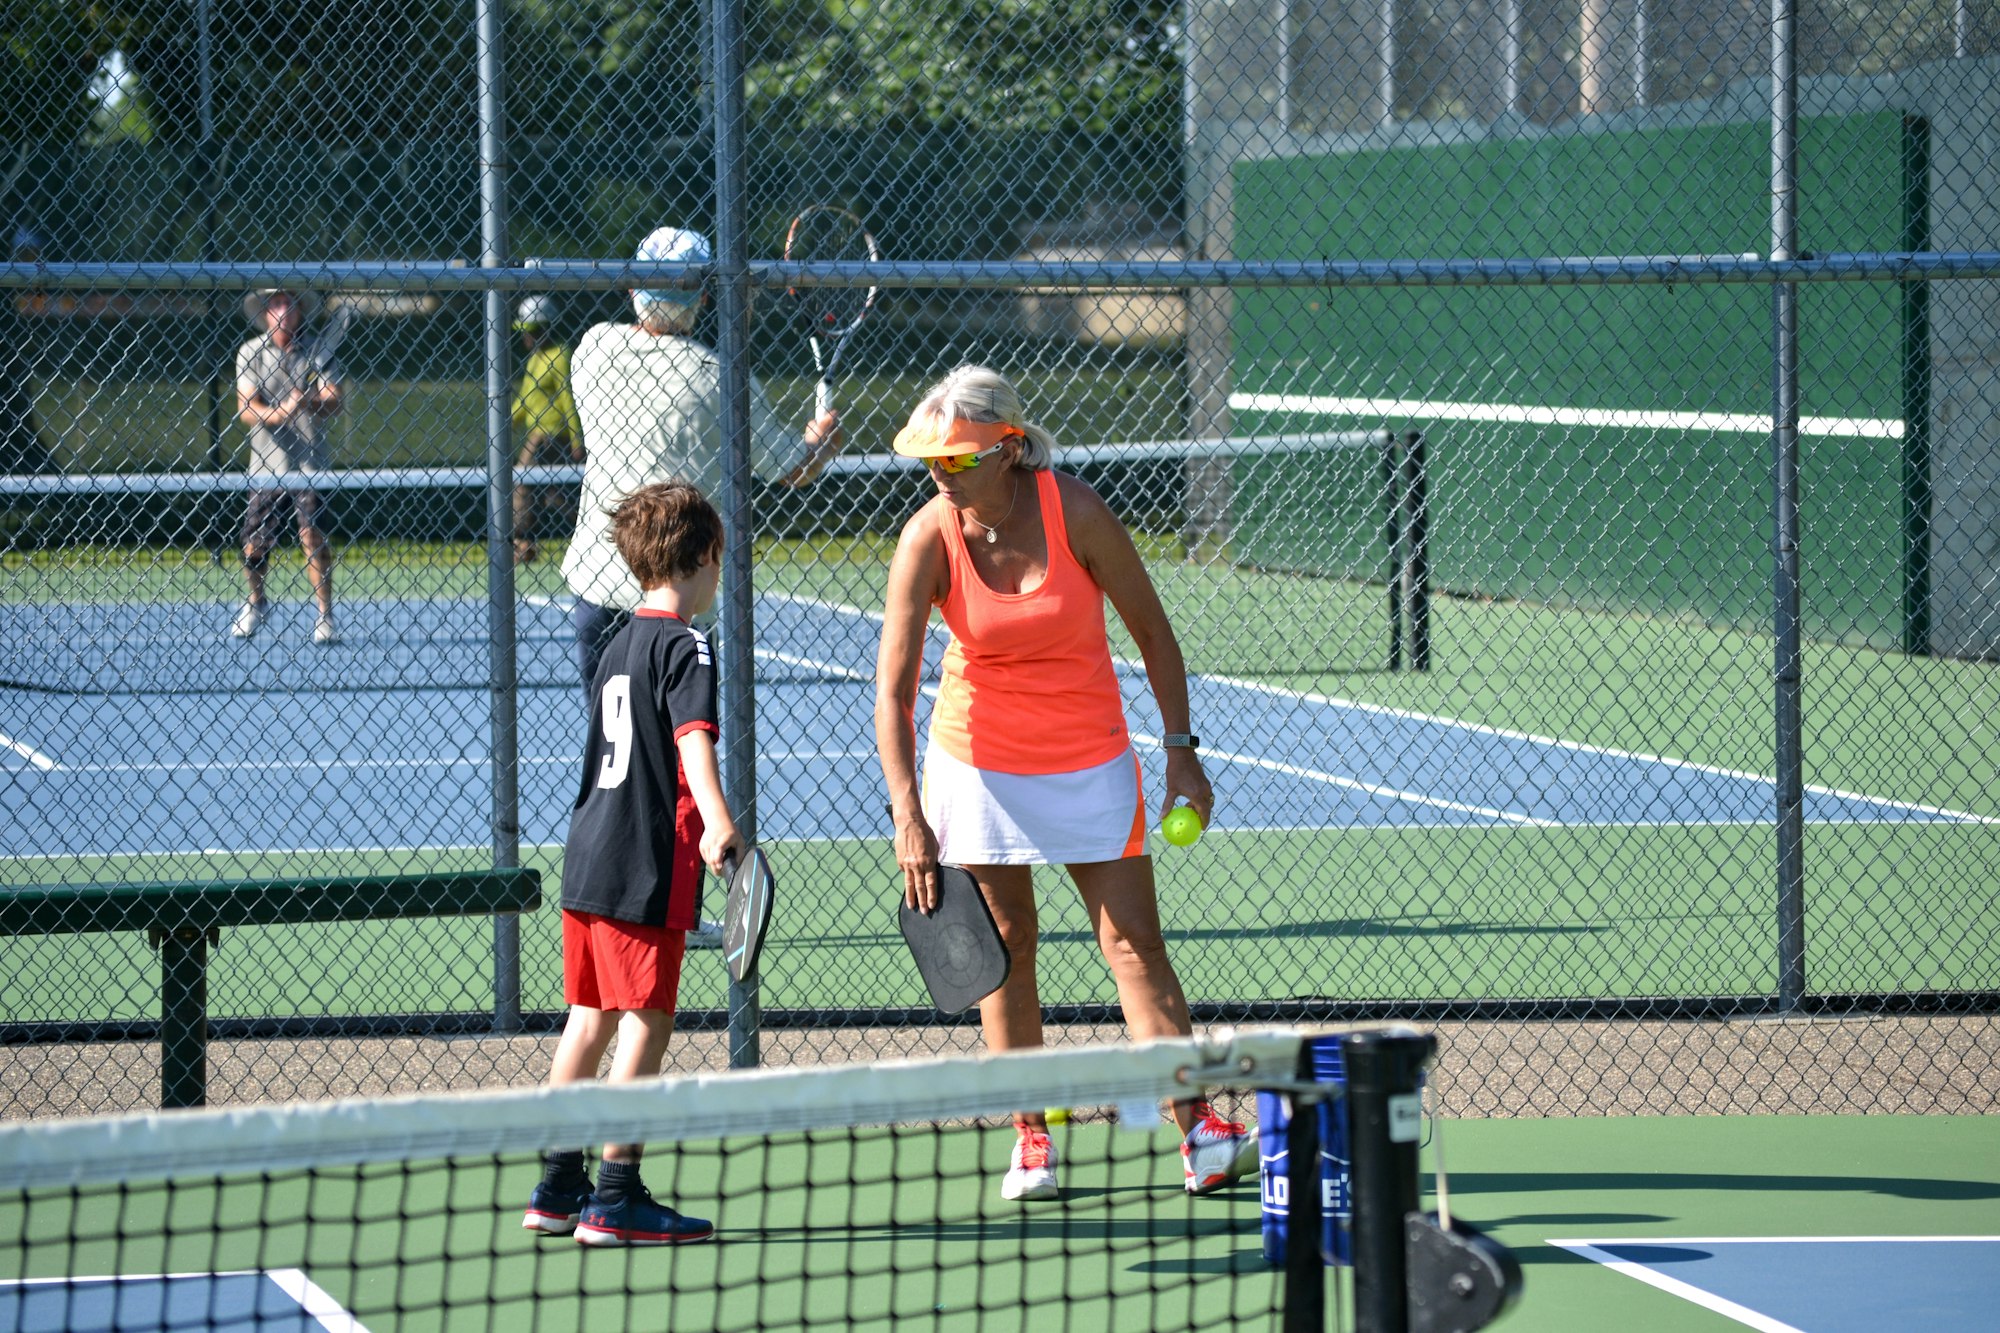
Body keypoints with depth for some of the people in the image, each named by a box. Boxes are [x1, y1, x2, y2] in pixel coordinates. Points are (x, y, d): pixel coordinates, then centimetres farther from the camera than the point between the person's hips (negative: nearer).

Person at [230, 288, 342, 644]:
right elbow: (246, 408, -7)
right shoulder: (250, 353, 3)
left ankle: (325, 615, -7)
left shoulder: (317, 354, 2)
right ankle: (255, 605, 29)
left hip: (308, 461, -1)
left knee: (312, 534, -15)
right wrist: (277, 414, -26)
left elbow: (333, 401, -10)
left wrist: (308, 402, -31)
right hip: (265, 464, 1)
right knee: (254, 545, 2)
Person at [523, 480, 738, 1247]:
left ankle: (557, 1189, 19)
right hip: (648, 869, -9)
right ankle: (616, 1198, -5)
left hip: (590, 859, 9)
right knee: (647, 1023, -4)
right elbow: (693, 739, -26)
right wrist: (717, 822, -39)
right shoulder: (685, 646, -10)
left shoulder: (619, 648, 16)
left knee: (590, 1018, 14)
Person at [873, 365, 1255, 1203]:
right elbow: (893, 689, -21)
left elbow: (1150, 630, -4)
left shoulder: (1074, 513, -18)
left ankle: (1199, 1134, -8)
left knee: (1133, 939, -5)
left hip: (1089, 760, -1)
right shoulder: (928, 541, -17)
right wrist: (908, 817, -30)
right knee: (1006, 944, 3)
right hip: (978, 759, 1)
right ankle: (1031, 1139, 13)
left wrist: (1180, 747, -6)